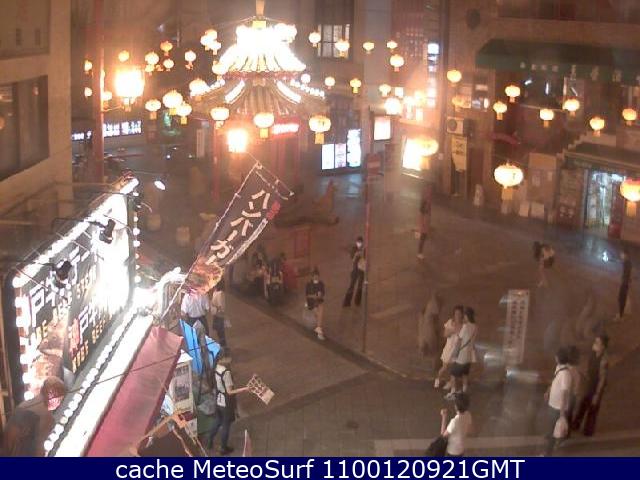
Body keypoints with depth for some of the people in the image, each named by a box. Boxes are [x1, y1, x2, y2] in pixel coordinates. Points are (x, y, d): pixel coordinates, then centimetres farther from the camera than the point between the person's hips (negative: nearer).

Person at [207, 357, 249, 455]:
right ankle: (223, 448, 28)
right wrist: (244, 389, -23)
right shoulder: (226, 372, -31)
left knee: (217, 422, 27)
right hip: (226, 403, -7)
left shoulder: (217, 367, -7)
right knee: (226, 426, 13)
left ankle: (210, 442, 42)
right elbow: (229, 391, -25)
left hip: (218, 401, 7)